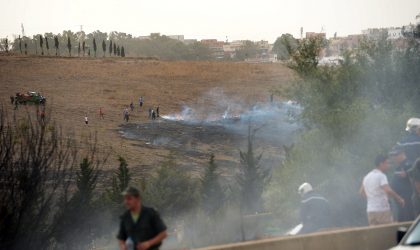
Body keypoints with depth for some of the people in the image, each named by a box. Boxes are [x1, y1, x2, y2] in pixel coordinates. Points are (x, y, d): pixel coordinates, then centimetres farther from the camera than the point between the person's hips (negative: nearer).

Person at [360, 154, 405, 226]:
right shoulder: (381, 176, -12)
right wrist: (400, 199, -14)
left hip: (370, 210, 7)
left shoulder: (367, 177, 13)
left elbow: (362, 191, 25)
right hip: (382, 210, -7)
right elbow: (388, 191, -25)